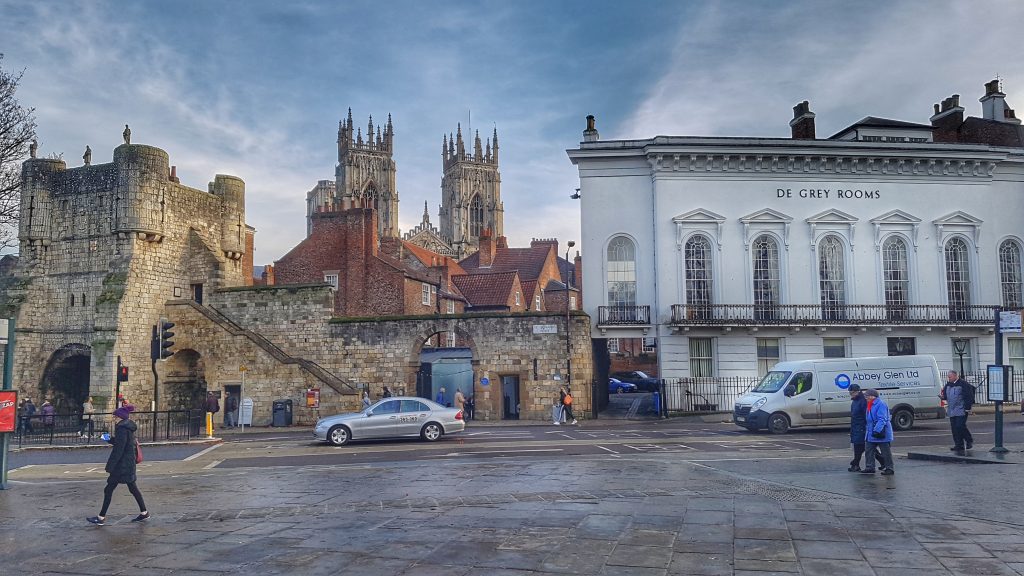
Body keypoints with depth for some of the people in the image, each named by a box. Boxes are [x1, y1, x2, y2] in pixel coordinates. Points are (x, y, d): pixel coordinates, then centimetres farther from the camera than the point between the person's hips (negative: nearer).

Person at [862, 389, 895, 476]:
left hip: (881, 434, -10)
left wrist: (877, 430, -29)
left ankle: (889, 469, 7)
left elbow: (882, 419, -24)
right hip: (871, 434, 10)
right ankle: (870, 467, 17)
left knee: (886, 452, 0)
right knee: (869, 451, 11)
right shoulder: (870, 405, 14)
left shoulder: (881, 404, -17)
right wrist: (868, 430, 23)